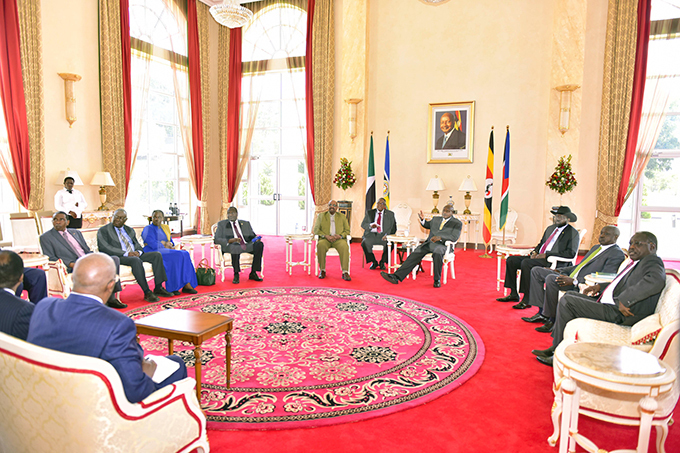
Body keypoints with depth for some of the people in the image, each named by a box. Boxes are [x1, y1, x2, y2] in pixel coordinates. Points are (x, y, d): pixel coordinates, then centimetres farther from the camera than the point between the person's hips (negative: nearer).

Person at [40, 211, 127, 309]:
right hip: (72, 267, -6)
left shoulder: (76, 233, 24)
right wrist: (71, 264, -18)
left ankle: (111, 298, -21)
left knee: (115, 259, -20)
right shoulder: (45, 237, 8)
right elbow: (50, 259, -2)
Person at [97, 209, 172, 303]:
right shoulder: (103, 230, 3)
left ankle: (158, 288, -16)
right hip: (118, 257, -6)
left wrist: (138, 251, -8)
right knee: (136, 260, -38)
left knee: (157, 255, -15)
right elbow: (104, 248, -11)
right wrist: (126, 253, -20)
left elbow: (137, 244, 20)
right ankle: (147, 293, -34)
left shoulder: (130, 230, 23)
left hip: (134, 255, 7)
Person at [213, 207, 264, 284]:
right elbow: (216, 239, 3)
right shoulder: (222, 224, 15)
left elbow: (252, 236, 22)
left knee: (259, 244, -27)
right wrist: (230, 240, -15)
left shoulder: (246, 223, 24)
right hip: (230, 246, -3)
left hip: (247, 246, 4)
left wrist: (256, 238, -4)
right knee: (235, 247, -40)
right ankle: (236, 275, -24)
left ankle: (253, 273, -20)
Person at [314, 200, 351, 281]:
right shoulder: (321, 216, 15)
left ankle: (345, 272, -35)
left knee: (344, 246, -34)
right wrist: (326, 236, -12)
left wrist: (340, 235, -11)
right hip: (325, 239, 0)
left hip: (338, 239, 0)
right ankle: (322, 271, -23)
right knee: (320, 245, -35)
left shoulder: (342, 216, 18)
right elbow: (316, 230, 6)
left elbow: (347, 230, 12)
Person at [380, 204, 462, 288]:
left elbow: (454, 237, -8)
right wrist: (422, 219, 17)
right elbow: (427, 225, 40)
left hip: (442, 245, -5)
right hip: (428, 243, 5)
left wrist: (440, 237, -23)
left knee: (437, 253, -40)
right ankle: (396, 277, -26)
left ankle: (437, 280, -24)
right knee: (414, 255, -18)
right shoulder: (436, 219, 24)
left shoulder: (457, 223, 6)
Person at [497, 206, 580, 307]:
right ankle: (513, 295, 0)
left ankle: (526, 300, -27)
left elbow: (571, 253, -13)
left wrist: (546, 255, -18)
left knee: (526, 263, -33)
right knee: (511, 260, -6)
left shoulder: (573, 233, -2)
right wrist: (535, 252, 4)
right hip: (538, 257, 8)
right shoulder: (550, 228, 21)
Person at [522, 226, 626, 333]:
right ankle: (542, 313, -1)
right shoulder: (596, 248, 24)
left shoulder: (618, 254, -6)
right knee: (536, 271, 4)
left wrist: (574, 281, -27)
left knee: (551, 278, -33)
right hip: (570, 277, 10)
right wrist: (558, 271, 13)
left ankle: (552, 319, -19)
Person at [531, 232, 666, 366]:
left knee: (566, 301, -11)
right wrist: (600, 286, 13)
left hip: (619, 314, -11)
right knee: (570, 294, 17)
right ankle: (556, 346, 14)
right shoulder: (638, 263, 18)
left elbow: (656, 281, -35)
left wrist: (623, 300, -33)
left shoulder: (652, 262, -13)